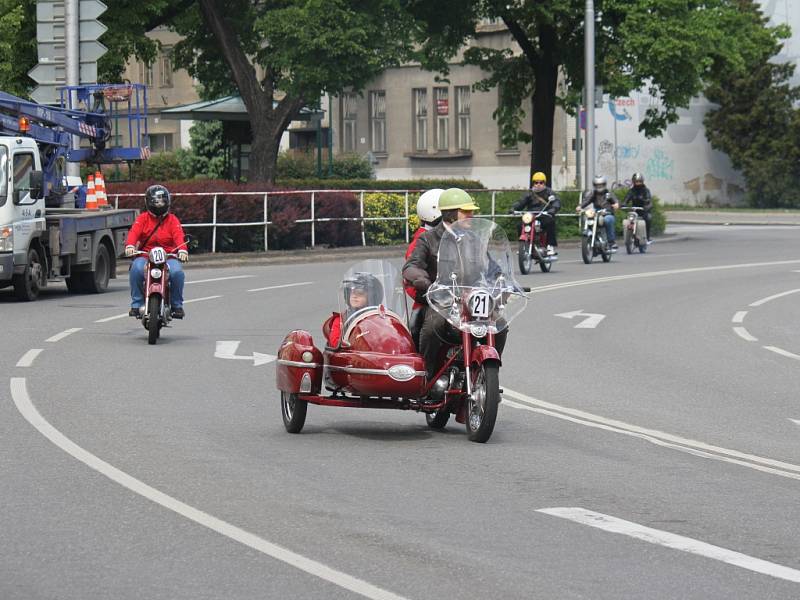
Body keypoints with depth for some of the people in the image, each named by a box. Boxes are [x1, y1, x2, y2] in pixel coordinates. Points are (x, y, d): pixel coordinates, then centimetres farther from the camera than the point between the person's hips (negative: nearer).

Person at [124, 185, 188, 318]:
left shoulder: (172, 220, 10)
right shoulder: (143, 218, 10)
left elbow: (178, 235, -7)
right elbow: (134, 232, -8)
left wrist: (182, 250, -29)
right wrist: (130, 245, -31)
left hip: (168, 256, 0)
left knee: (177, 272, -31)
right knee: (136, 269, -33)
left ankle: (177, 305, -9)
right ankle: (136, 304, -18)